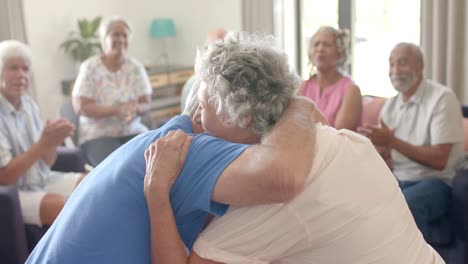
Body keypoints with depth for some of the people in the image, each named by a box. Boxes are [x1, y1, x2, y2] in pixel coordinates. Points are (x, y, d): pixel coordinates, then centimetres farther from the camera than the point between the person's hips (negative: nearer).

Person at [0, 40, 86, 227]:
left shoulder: (28, 103, 5)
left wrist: (53, 142, -15)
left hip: (43, 180, 8)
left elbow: (46, 162, 8)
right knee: (60, 204, -31)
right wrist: (43, 143, -24)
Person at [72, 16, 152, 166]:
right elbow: (80, 107, -11)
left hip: (132, 132, 3)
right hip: (98, 134, -3)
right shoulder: (90, 67, -4)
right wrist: (117, 110, -23)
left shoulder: (136, 67, 4)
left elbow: (146, 105, 1)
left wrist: (135, 108, -24)